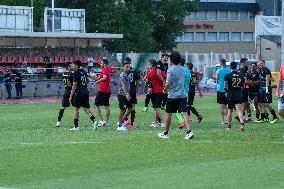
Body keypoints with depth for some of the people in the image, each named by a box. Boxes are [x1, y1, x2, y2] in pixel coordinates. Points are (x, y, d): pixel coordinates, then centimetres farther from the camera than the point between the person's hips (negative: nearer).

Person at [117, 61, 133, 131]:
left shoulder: (126, 75, 16)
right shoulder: (122, 75, -13)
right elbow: (123, 85, -23)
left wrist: (128, 94, 25)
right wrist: (126, 94, -31)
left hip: (126, 95, 9)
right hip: (122, 95, -9)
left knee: (130, 108, 11)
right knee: (122, 110, -5)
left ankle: (121, 121, 20)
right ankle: (120, 125, 3)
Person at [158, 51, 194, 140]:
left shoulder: (171, 70, -13)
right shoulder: (182, 69, 8)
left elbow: (168, 83, -17)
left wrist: (165, 90, 1)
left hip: (172, 95, -5)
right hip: (182, 95, 5)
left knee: (168, 114, 9)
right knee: (184, 113, -5)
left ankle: (165, 133, 21)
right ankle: (189, 131, -21)